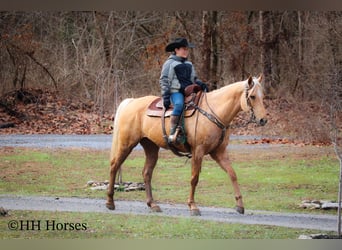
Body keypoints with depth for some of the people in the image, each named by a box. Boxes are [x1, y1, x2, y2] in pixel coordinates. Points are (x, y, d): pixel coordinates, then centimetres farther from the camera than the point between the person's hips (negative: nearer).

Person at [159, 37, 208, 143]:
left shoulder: (189, 64, 24)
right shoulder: (170, 63, 4)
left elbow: (194, 79, 28)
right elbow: (164, 80, -1)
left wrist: (200, 84, 5)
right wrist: (165, 96, -10)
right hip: (176, 92, -6)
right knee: (179, 104, -37)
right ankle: (172, 133, -37)